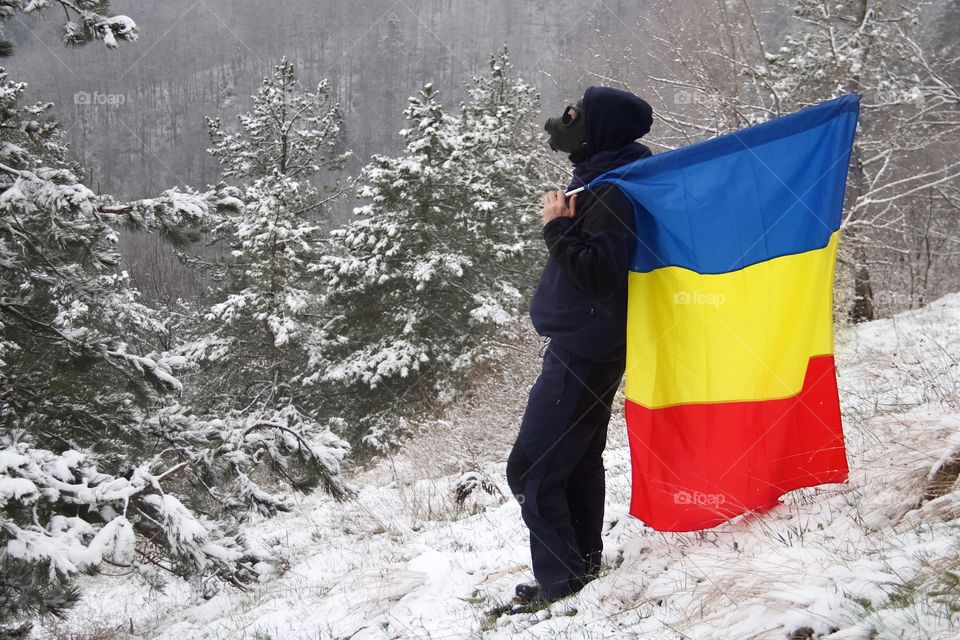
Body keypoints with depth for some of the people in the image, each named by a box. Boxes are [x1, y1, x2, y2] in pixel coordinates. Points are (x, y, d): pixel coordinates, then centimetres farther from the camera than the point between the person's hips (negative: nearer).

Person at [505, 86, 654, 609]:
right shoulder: (599, 182, 11)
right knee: (579, 458, 19)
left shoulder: (608, 193, -20)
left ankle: (561, 579, -3)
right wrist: (564, 227, 4)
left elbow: (600, 274, -28)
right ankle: (583, 560, 30)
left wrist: (559, 229, -21)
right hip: (590, 349, 11)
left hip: (581, 352, -11)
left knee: (530, 468, -8)